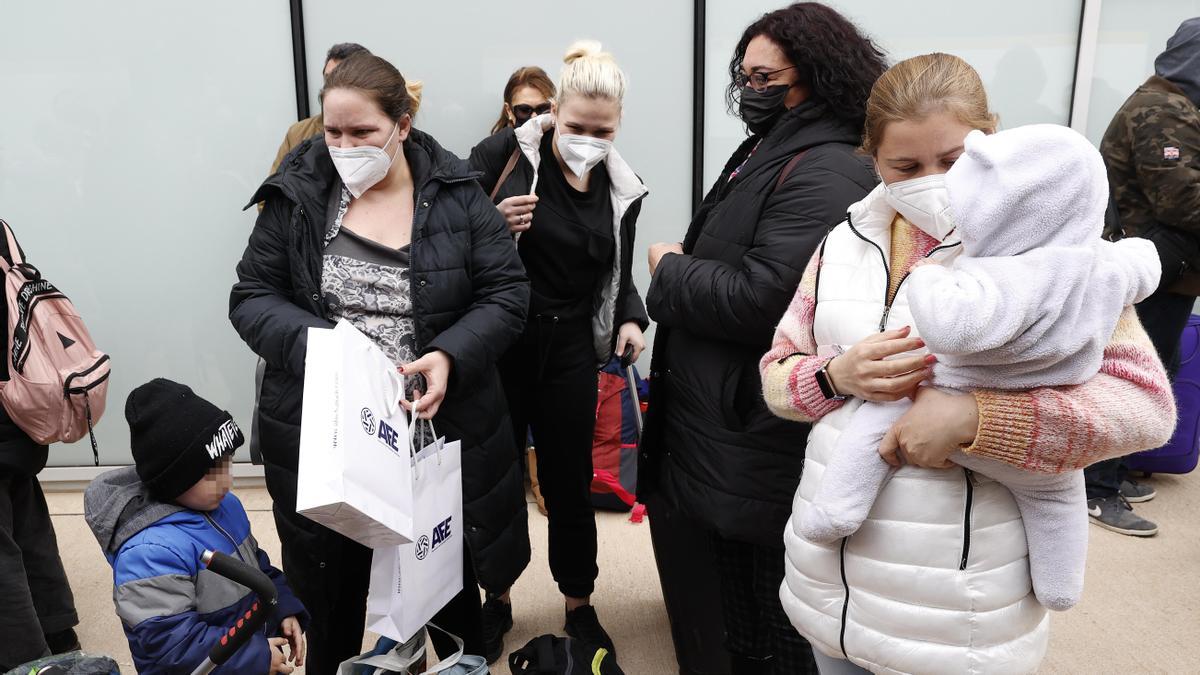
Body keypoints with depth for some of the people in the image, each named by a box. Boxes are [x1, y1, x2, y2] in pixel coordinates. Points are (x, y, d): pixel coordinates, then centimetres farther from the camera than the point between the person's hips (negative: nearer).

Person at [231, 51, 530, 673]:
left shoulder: (455, 194, -4)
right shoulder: (297, 193, -2)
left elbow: (507, 293, -4)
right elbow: (252, 296, 2)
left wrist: (449, 356, -21)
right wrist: (315, 343, -18)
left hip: (439, 433, 0)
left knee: (449, 585, 18)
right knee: (330, 596, 17)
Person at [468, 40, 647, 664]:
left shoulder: (620, 189, 4)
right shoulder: (504, 154, -9)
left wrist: (630, 320, -6)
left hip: (569, 350, 3)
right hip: (498, 344, -2)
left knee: (570, 483, 12)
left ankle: (580, 606, 33)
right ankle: (496, 601, 34)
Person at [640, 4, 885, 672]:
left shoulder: (825, 174, -19)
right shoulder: (767, 153, 14)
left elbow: (760, 299, -26)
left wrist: (670, 271, -12)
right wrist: (682, 265, 0)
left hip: (760, 445, -10)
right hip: (731, 423, 10)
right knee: (734, 582, 23)